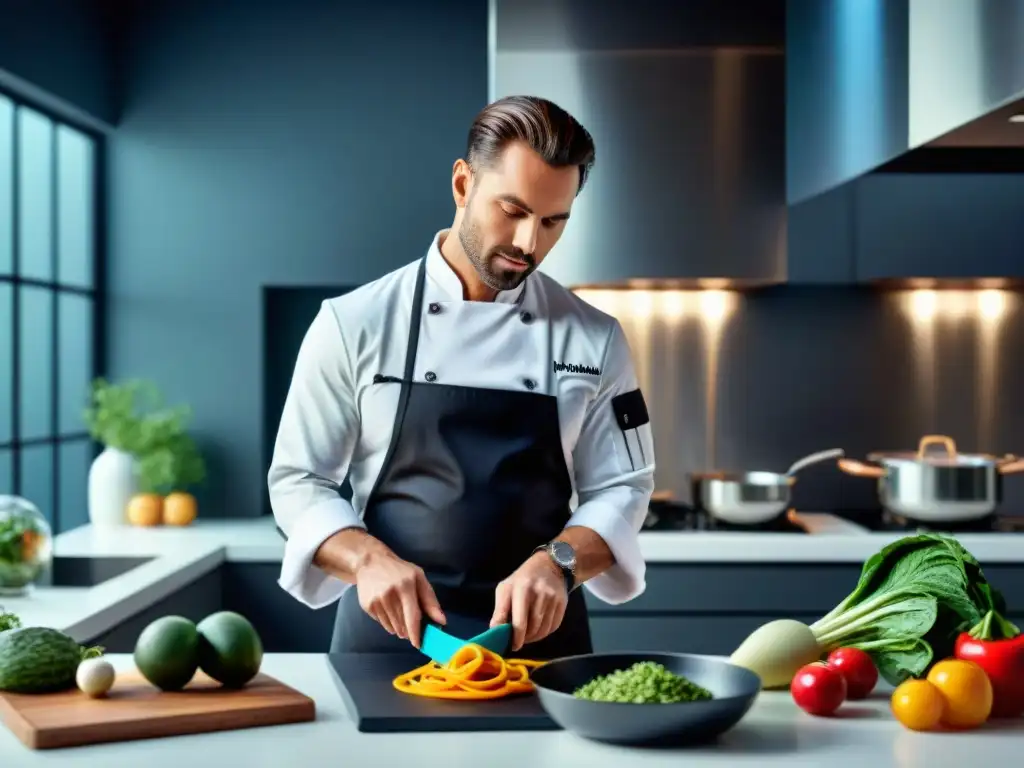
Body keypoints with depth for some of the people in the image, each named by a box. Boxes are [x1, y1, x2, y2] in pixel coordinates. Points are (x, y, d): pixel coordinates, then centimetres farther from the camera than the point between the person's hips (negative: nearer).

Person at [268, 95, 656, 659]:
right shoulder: (354, 324, -4)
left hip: (538, 631, 1)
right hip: (389, 629, -1)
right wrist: (370, 560, -19)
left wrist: (555, 563, -17)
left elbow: (619, 488, 2)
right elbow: (299, 482, -2)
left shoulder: (594, 339, 1)